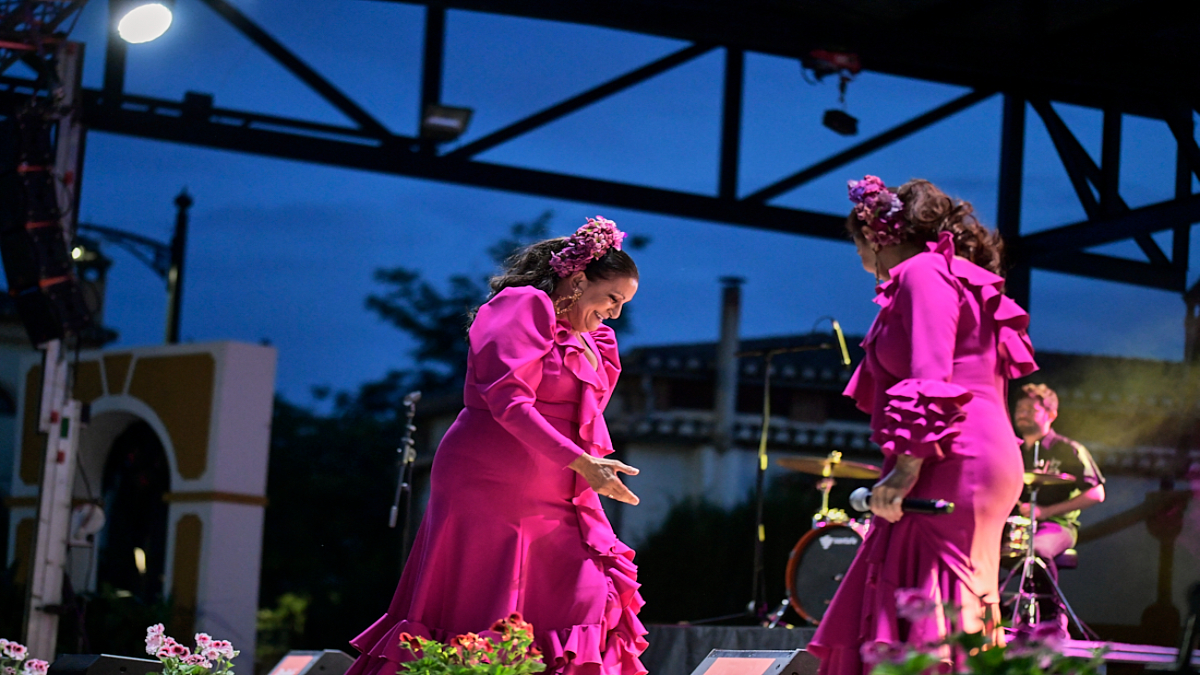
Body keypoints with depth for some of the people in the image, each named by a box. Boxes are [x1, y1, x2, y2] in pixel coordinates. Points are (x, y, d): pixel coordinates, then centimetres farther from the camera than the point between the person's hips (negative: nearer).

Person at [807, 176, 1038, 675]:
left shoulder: (922, 273, -5)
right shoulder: (954, 277, 26)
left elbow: (930, 384, -18)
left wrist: (905, 470, -22)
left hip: (952, 465, -10)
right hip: (973, 461, 10)